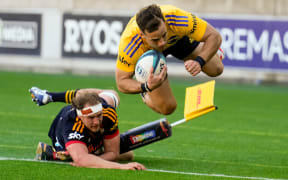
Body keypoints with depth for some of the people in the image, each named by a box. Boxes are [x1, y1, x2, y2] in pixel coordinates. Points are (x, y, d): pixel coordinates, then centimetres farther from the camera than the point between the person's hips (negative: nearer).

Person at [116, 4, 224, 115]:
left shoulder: (176, 18, -45)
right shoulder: (128, 42, -45)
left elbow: (214, 36, -34)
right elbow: (121, 82, -35)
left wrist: (200, 62, -50)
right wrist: (146, 87, -55)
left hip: (177, 38, 2)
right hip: (147, 52, -2)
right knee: (167, 108, -5)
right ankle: (146, 95, 30)